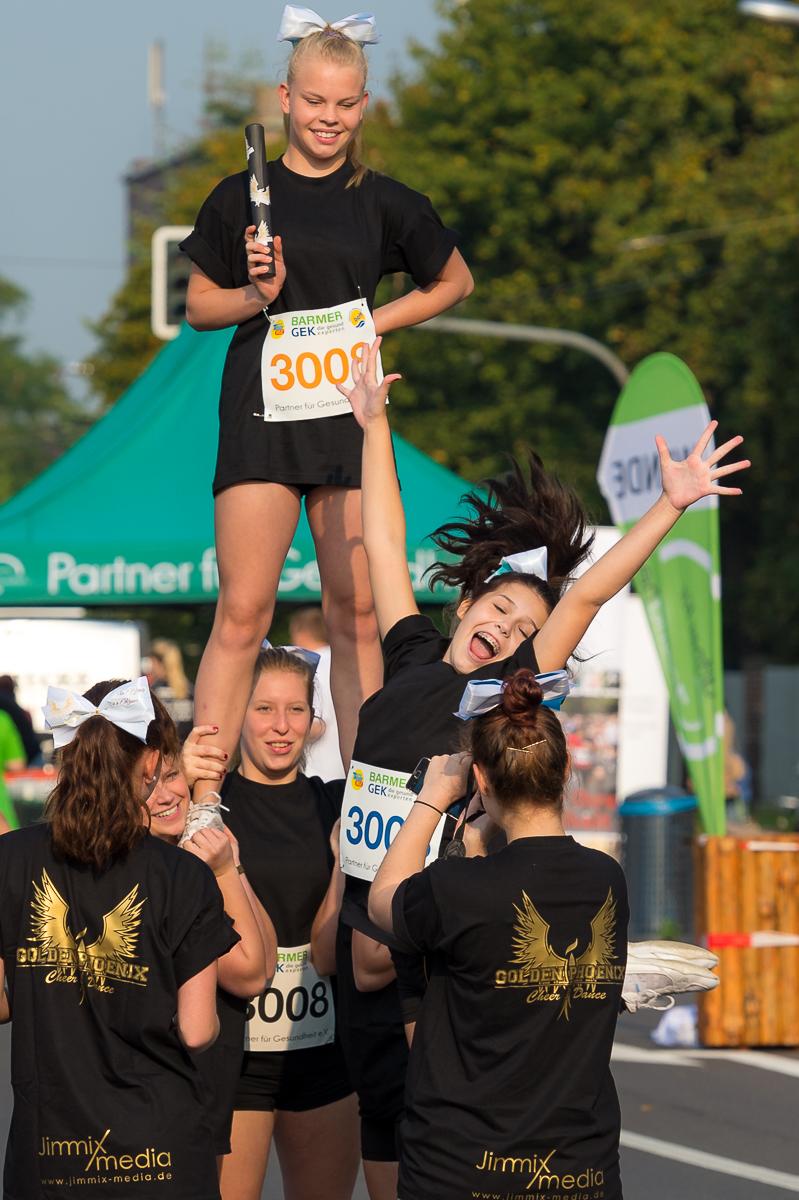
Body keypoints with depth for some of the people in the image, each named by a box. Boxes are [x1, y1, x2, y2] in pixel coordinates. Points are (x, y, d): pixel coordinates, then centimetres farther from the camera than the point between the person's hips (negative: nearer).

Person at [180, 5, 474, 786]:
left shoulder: (383, 203, 7)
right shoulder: (242, 198, 3)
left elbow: (455, 281, 19)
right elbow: (199, 306, 8)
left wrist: (378, 322, 6)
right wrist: (255, 294, -12)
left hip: (350, 417, 2)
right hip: (262, 416, -2)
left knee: (356, 613, 4)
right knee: (242, 614, -9)